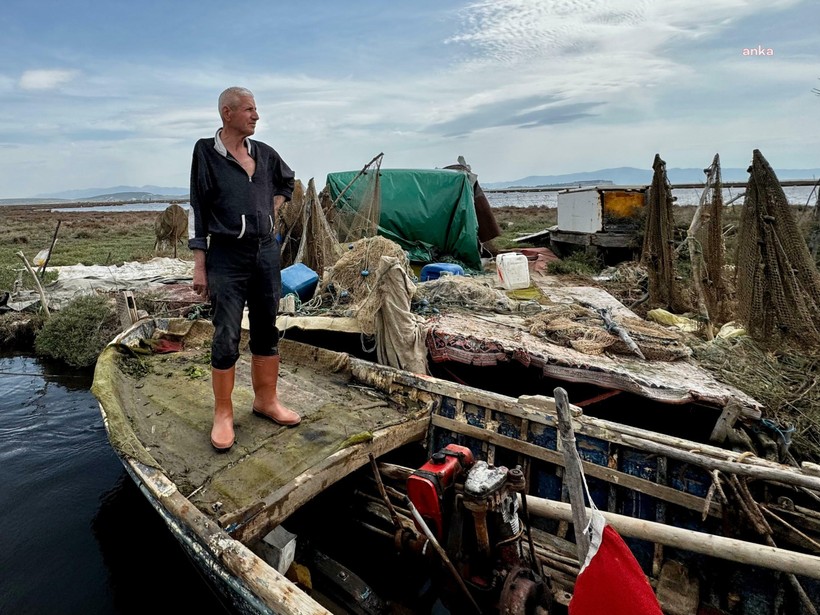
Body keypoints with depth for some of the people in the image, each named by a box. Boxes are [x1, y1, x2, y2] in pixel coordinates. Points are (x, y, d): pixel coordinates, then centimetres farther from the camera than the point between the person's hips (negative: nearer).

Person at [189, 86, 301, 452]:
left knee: (267, 330, 11)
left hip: (266, 251, 5)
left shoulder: (264, 153, 8)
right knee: (227, 338, -2)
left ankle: (266, 400, 26)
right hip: (227, 256, -5)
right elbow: (198, 209, -5)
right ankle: (223, 414, 12)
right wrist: (199, 265, -8)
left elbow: (287, 181, 29)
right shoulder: (206, 152, -4)